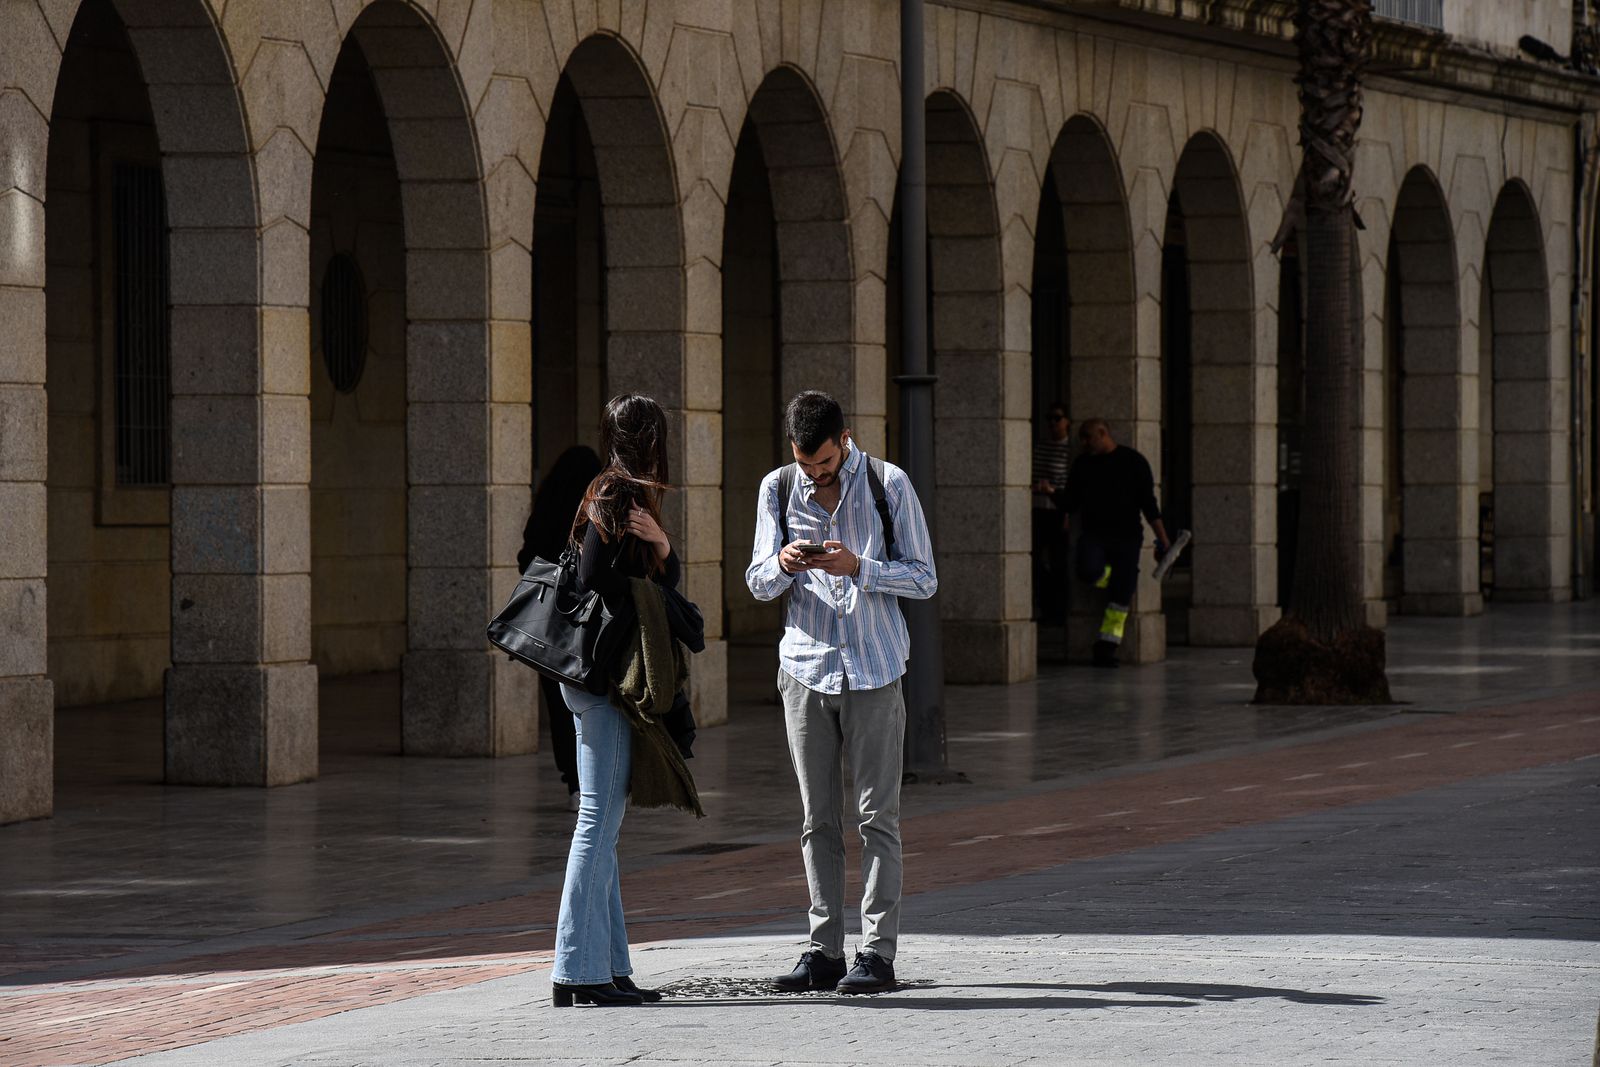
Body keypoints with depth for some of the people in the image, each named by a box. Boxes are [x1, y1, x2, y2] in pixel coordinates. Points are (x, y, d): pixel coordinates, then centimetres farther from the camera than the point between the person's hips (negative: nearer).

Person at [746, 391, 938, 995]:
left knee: (876, 815, -4)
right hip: (805, 667, 3)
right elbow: (758, 583, 9)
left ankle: (878, 952, -4)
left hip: (873, 671, -3)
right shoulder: (778, 488, 5)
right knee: (818, 817, 5)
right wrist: (783, 564, -15)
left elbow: (924, 579, -3)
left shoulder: (888, 485, -4)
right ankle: (825, 951, 8)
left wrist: (857, 566, -19)